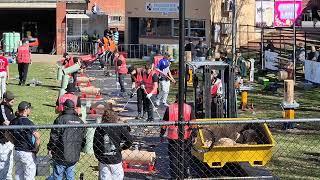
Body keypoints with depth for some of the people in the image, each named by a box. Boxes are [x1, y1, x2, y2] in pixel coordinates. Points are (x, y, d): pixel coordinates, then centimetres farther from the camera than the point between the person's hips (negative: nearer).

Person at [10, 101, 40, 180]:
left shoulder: (13, 121, 2)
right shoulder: (28, 122, -19)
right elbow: (37, 137, -26)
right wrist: (36, 149, -12)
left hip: (16, 152, 7)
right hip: (27, 153, -7)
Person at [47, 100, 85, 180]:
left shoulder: (60, 119, -9)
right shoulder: (80, 121, 9)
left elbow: (54, 136, -10)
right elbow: (82, 138, 13)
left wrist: (50, 148, -1)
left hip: (61, 155, -5)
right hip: (74, 156, 5)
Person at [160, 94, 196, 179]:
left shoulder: (169, 108, -2)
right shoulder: (189, 108, -2)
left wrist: (161, 134, 11)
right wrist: (194, 134, 5)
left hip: (173, 137, -1)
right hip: (186, 137, 1)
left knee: (173, 157, 7)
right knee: (186, 156, 13)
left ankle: (174, 176, 7)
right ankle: (185, 174, 17)